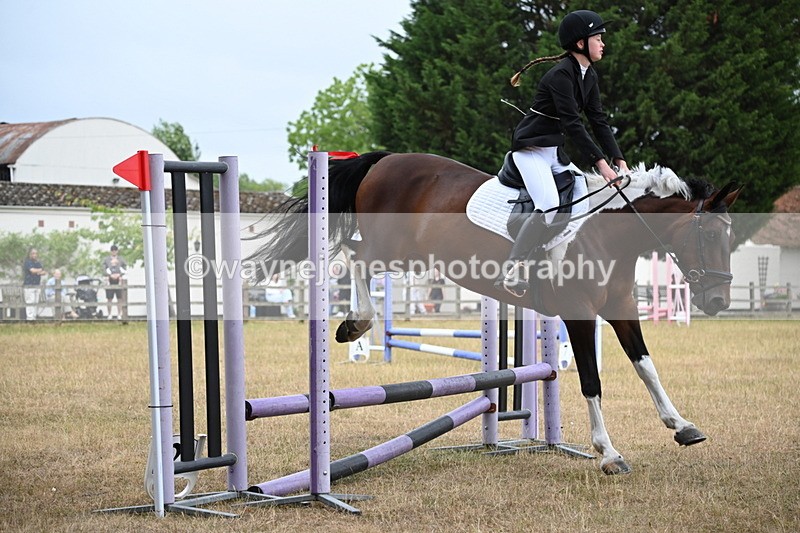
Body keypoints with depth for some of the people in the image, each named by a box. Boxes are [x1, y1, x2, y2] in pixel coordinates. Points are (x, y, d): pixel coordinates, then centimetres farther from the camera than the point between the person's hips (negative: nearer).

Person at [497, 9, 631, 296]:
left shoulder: (588, 76, 8)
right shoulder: (561, 75, -20)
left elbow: (599, 121, 6)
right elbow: (572, 123, -26)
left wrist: (619, 160, -4)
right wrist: (600, 162, -30)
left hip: (555, 152, 10)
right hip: (531, 148, -10)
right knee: (548, 207, -25)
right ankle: (513, 270, -20)